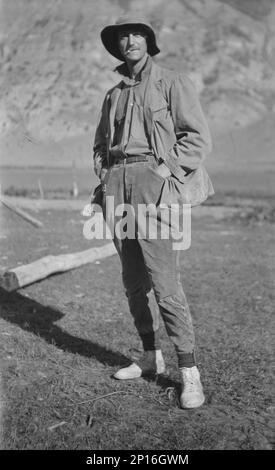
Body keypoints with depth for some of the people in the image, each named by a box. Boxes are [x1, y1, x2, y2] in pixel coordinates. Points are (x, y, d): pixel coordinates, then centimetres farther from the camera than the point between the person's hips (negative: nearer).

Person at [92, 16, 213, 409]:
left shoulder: (172, 83, 3)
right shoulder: (114, 95, 20)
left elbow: (199, 138, -4)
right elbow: (101, 142, 28)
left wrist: (165, 171, -13)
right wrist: (104, 174, 10)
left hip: (155, 182, -6)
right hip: (117, 185, 6)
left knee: (164, 281, -13)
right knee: (133, 280, 8)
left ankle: (190, 375, -5)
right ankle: (151, 358, 21)